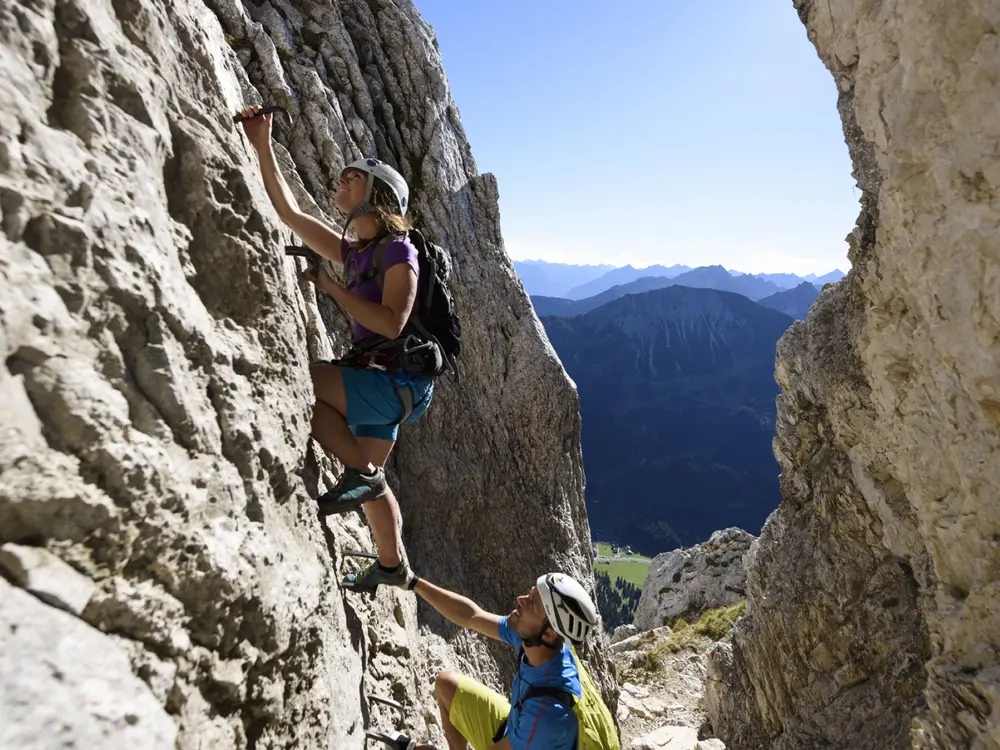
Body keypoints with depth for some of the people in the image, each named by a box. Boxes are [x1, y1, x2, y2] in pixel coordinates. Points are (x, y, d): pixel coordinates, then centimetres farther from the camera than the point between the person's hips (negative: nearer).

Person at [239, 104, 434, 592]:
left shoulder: (398, 250, -11)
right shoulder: (353, 252, 13)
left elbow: (391, 324, -23)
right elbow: (289, 211, 16)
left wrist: (330, 286, -16)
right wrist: (262, 147, 12)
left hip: (398, 382, -9)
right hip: (380, 382, 9)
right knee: (368, 476, 18)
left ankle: (361, 474, -11)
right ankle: (392, 565, 36)